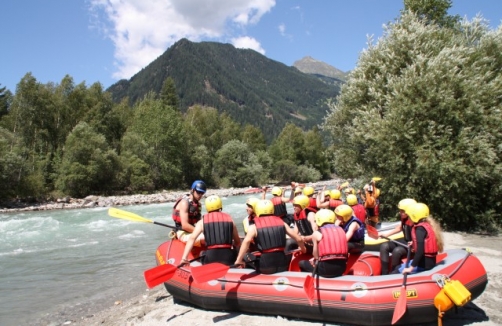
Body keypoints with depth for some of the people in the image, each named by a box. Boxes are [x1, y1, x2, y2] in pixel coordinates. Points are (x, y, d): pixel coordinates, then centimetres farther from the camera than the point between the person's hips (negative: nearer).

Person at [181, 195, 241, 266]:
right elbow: (238, 242, 16)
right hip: (227, 255, 1)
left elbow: (192, 238, -6)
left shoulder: (202, 221, 6)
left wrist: (184, 257, -10)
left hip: (211, 256, -1)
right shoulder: (229, 219, 10)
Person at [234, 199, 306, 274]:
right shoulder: (281, 222, 10)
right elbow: (299, 239, 8)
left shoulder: (254, 227, 1)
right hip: (282, 264, 3)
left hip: (266, 266, -3)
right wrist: (303, 249, 27)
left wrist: (239, 260, -18)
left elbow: (247, 241, -19)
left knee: (245, 256, 19)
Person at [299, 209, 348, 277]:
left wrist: (315, 259, 22)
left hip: (326, 268, -5)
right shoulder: (341, 230, 12)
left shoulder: (317, 233, -2)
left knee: (302, 263, 17)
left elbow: (316, 255, -2)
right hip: (341, 268, 6)